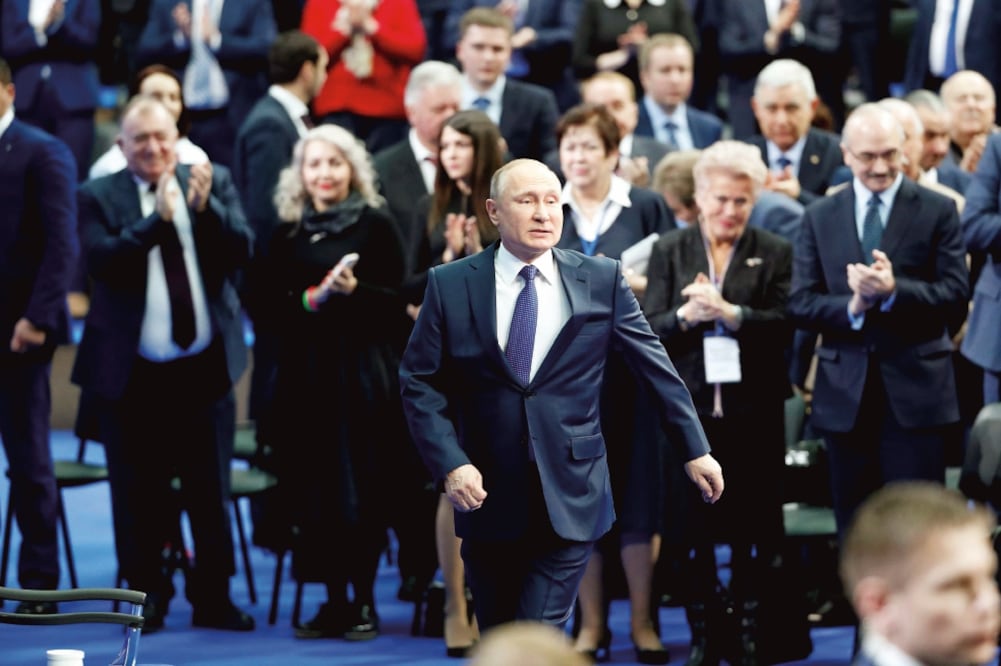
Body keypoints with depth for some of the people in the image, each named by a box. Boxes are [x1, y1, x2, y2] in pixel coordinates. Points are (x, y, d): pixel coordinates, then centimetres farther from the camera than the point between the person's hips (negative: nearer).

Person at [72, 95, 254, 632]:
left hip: (206, 366, 2)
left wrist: (205, 206, -21)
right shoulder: (99, 197, -1)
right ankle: (147, 595, 17)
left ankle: (213, 598, 17)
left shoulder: (214, 182, 5)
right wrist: (158, 219, -25)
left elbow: (240, 251, -5)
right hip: (133, 373, -2)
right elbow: (102, 262, -16)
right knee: (139, 493, 5)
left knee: (210, 489, 7)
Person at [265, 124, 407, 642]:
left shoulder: (375, 224, 0)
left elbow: (397, 299, -4)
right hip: (305, 371, 3)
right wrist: (312, 298, -10)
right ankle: (333, 600, 10)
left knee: (361, 485, -2)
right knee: (312, 486, 2)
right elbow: (275, 305, 8)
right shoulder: (287, 235, 10)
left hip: (362, 371, -3)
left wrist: (355, 290, -20)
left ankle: (364, 602, 6)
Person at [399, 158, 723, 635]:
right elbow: (419, 381, 0)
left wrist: (695, 451, 6)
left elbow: (655, 366, 5)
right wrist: (449, 464, -12)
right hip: (487, 498, 1)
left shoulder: (601, 281, 0)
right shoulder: (451, 285, -1)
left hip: (569, 501, -1)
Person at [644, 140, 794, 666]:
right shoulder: (669, 251, 9)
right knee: (694, 529, 4)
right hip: (688, 410, 1)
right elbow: (648, 329, 2)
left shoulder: (775, 253, 5)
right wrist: (686, 316, -18)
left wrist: (728, 312, -18)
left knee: (753, 531, 2)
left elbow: (785, 326, -6)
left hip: (753, 411, -1)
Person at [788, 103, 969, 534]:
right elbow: (801, 305, 4)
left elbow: (954, 298, -5)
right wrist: (852, 307, -16)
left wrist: (893, 291, -20)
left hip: (915, 390, -3)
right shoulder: (820, 218, 10)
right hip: (846, 396, 3)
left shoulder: (937, 211, 3)